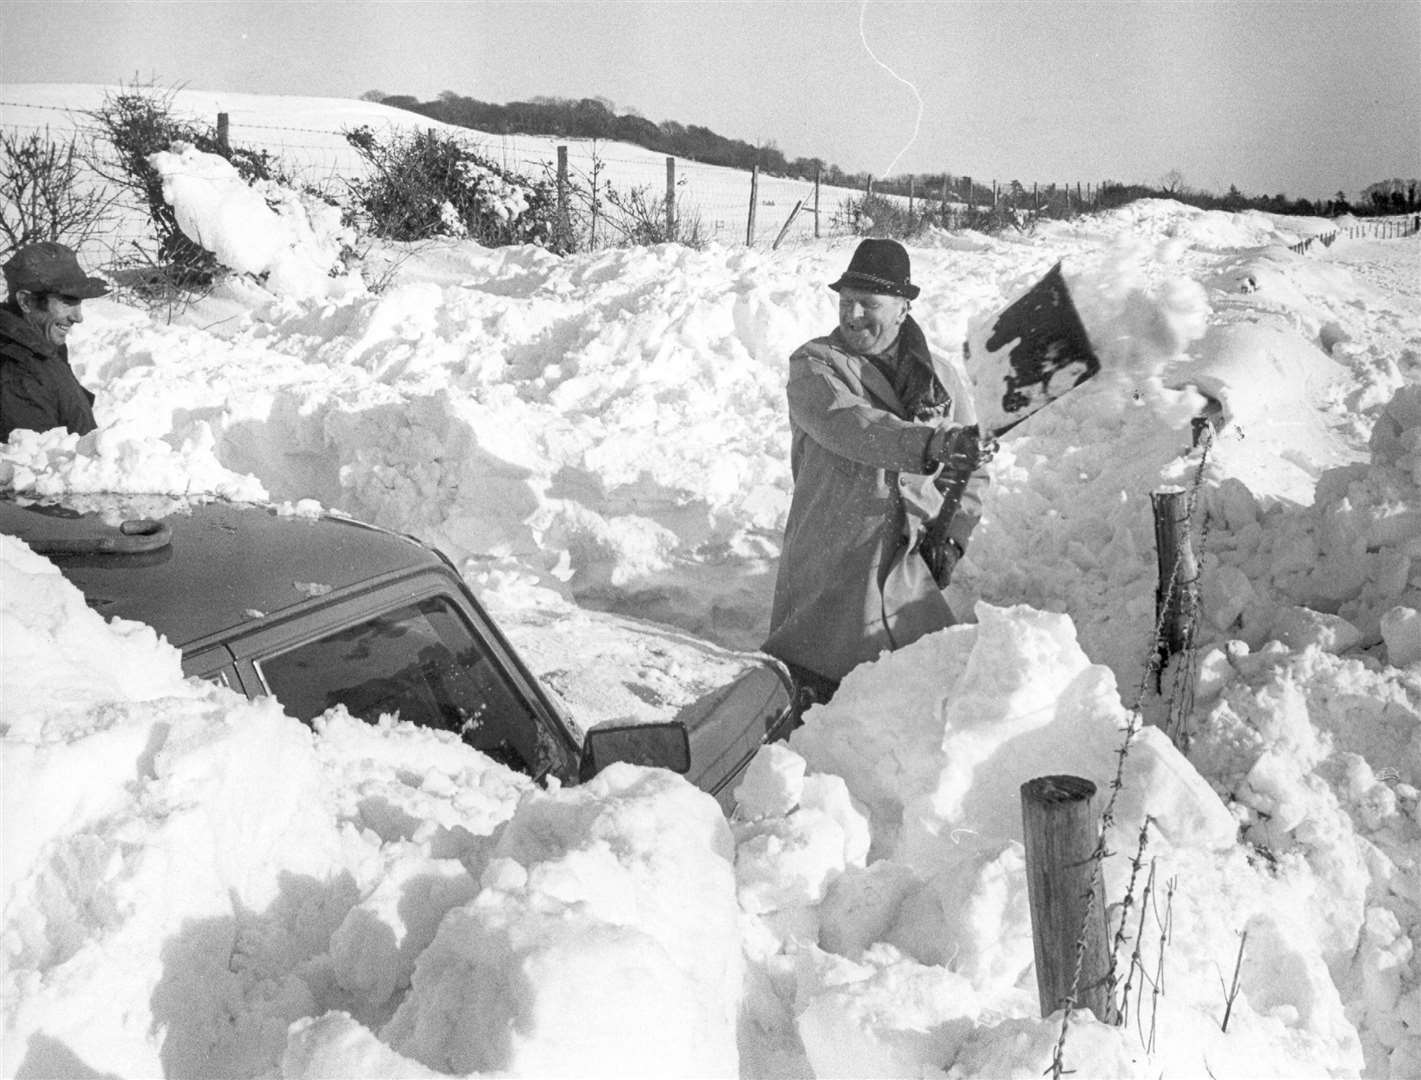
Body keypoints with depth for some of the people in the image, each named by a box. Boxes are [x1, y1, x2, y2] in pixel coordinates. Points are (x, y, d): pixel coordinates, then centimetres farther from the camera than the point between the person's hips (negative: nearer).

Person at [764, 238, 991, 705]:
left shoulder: (945, 379, 12)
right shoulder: (813, 365, 0)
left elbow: (969, 474, 18)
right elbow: (847, 424, -21)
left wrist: (951, 536, 0)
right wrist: (929, 445, -35)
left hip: (911, 574, 3)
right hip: (826, 573, -3)